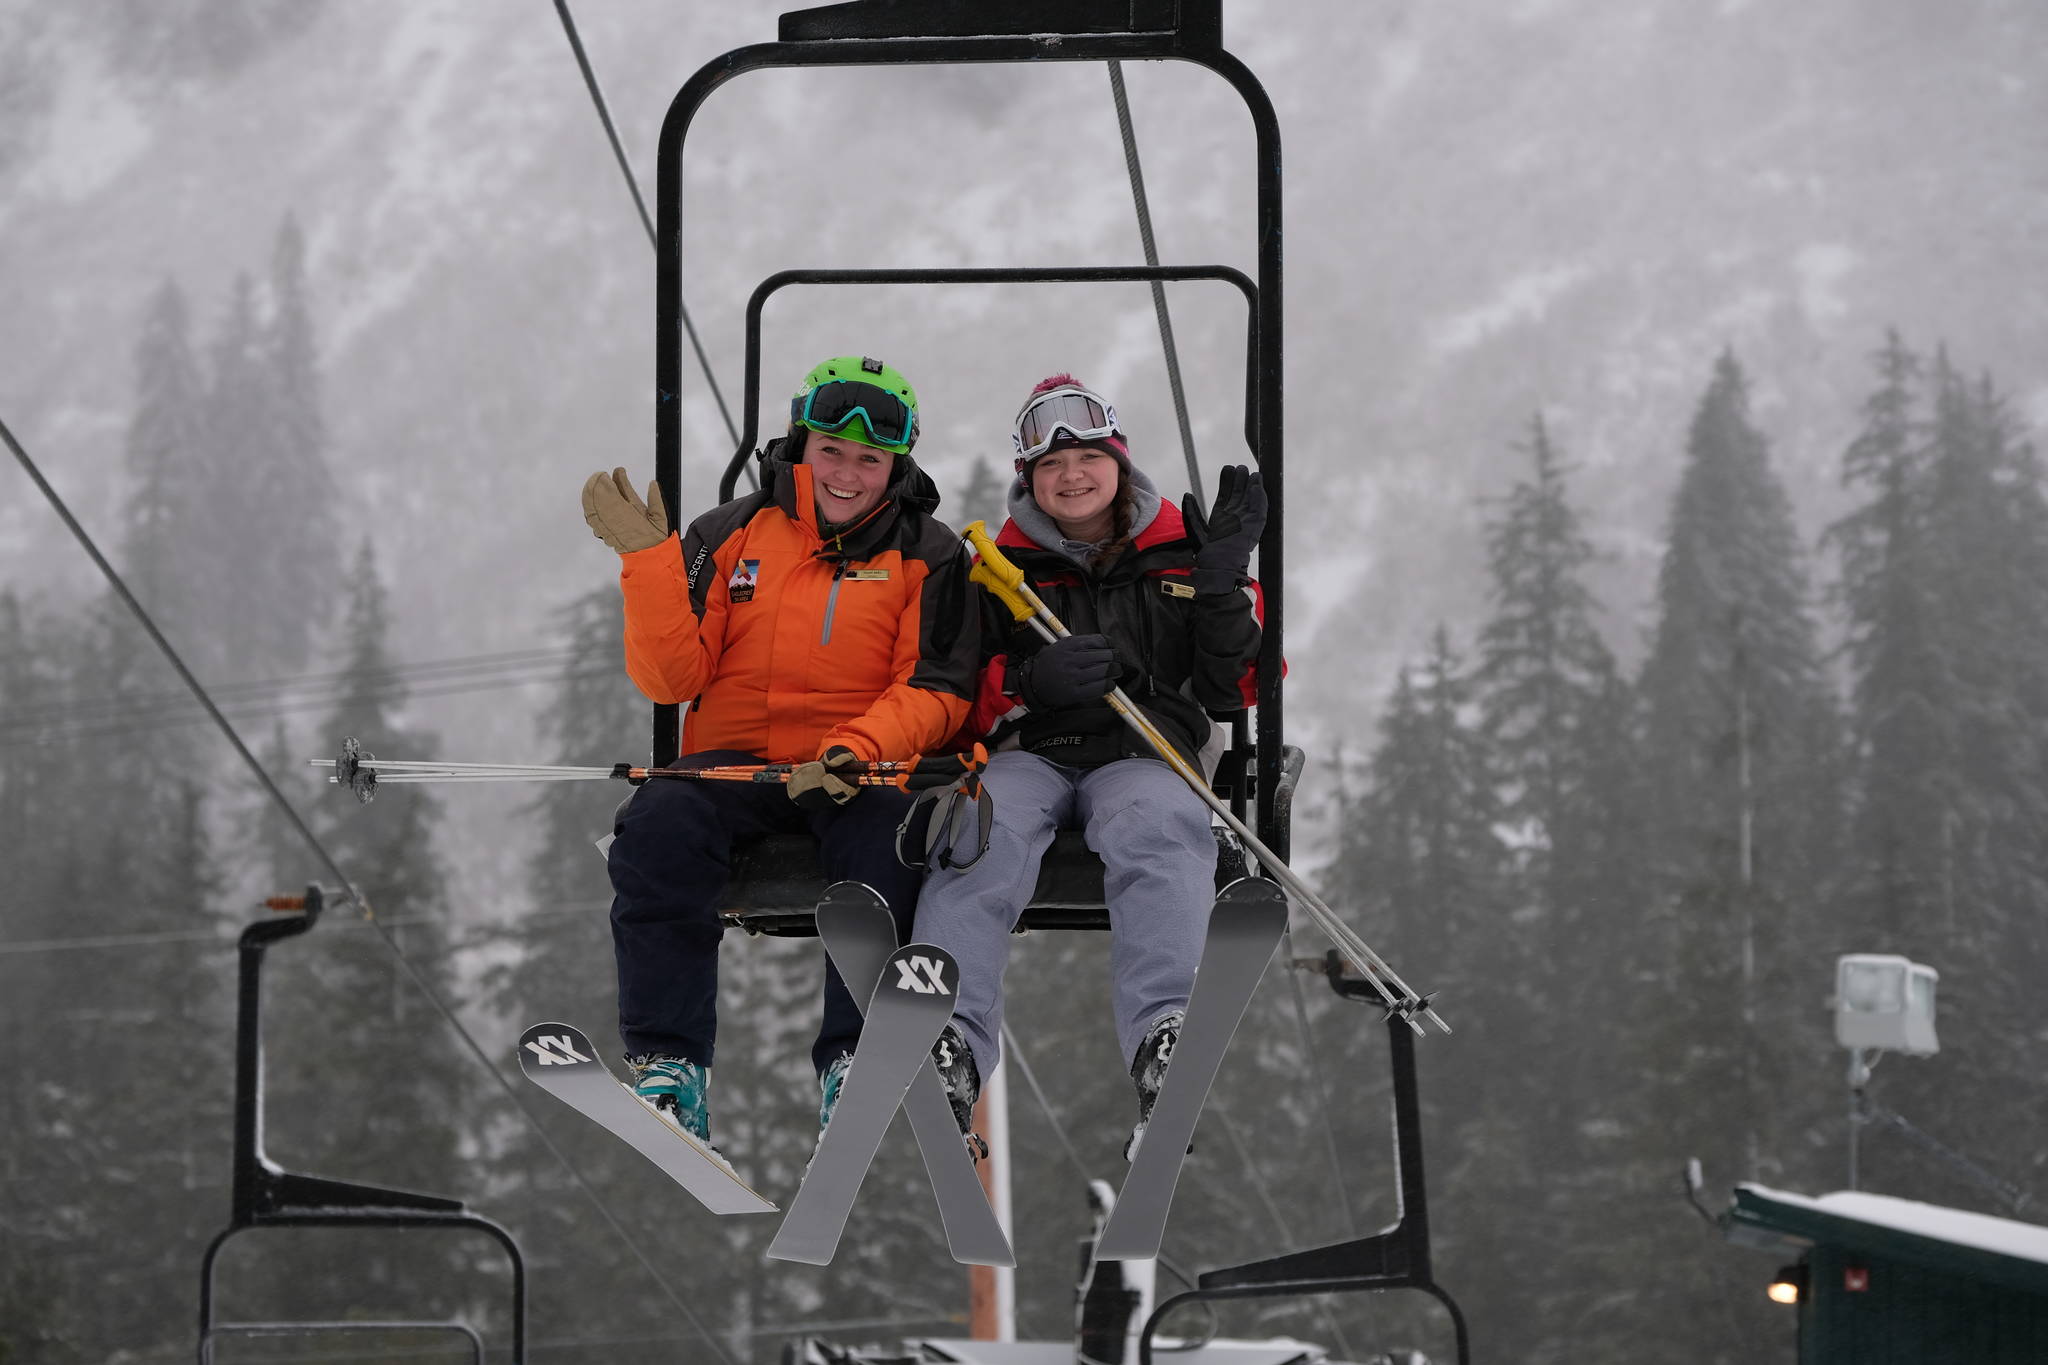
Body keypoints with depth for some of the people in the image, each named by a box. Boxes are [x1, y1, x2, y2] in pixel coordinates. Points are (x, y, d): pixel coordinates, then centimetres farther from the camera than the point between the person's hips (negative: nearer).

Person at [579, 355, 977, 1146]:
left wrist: (857, 751, -21)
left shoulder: (927, 554, 8)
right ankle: (670, 1067, -30)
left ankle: (854, 1063, -29)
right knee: (661, 824, -31)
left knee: (884, 833, -36)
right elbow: (671, 681, 3)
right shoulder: (731, 535, 9)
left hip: (863, 773, -1)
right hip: (732, 762, 1)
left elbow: (936, 690, -1)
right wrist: (649, 562, -11)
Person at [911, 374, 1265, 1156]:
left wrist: (1223, 583, -4)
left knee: (1156, 831, -38)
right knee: (982, 835, -35)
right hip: (1029, 754, 1)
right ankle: (951, 1043, -54)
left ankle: (1164, 1042, -59)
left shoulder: (1178, 555, 18)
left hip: (1144, 758, -1)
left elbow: (1231, 693, 11)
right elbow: (958, 702, 12)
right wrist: (1030, 681, -10)